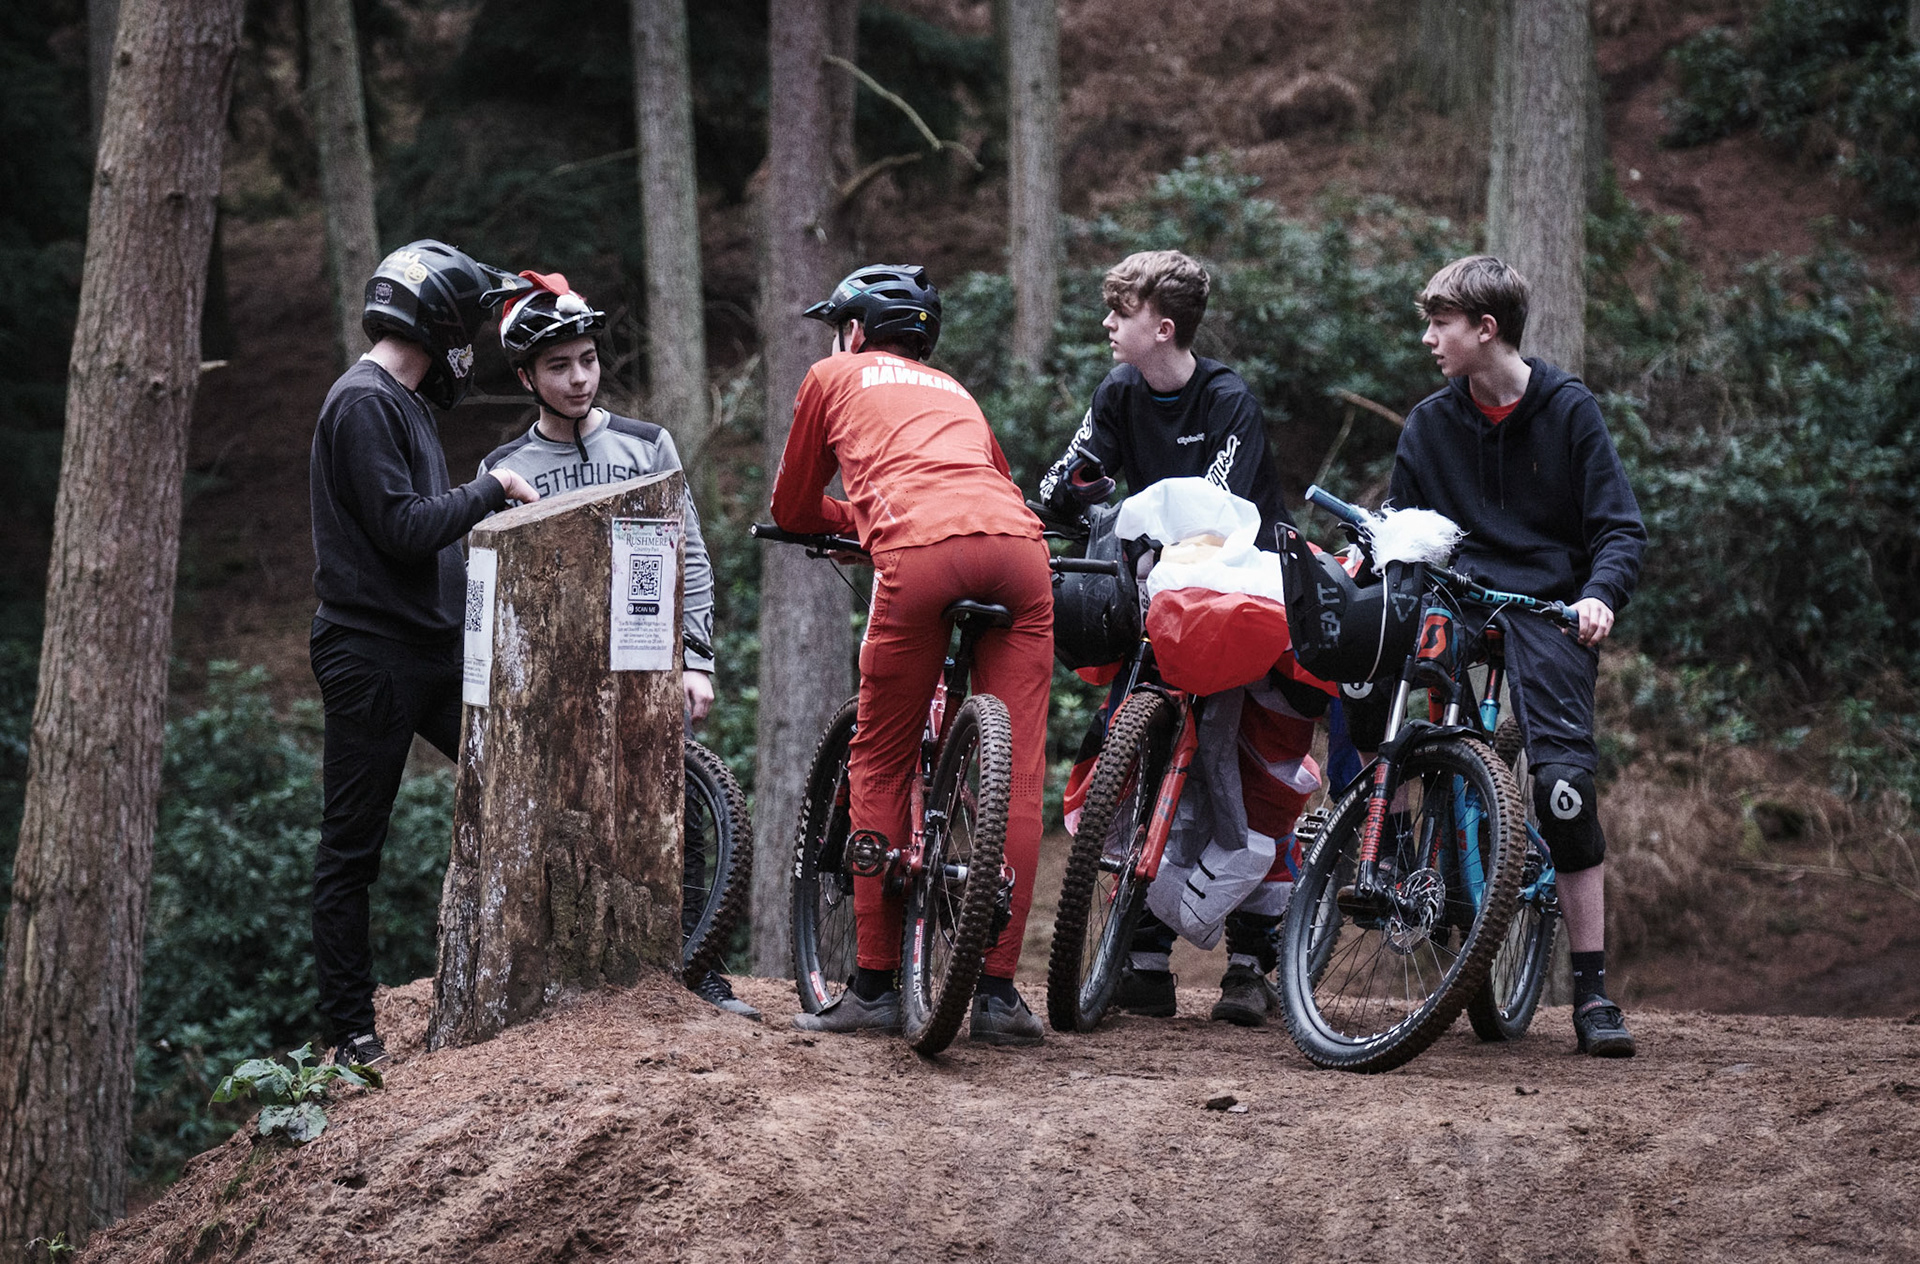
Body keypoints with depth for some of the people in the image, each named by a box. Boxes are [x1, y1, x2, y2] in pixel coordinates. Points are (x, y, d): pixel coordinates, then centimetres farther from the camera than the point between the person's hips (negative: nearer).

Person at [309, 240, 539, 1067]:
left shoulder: (406, 402, 18)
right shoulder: (364, 402, -13)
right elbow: (402, 527, -21)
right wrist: (491, 490, -10)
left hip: (433, 650, 9)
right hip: (372, 654, -9)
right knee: (352, 848, -2)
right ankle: (350, 1032, 2)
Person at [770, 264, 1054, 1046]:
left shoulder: (834, 378, 28)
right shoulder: (953, 392, 39)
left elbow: (792, 510, 34)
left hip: (922, 553, -4)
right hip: (1020, 544, 4)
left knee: (880, 766, 9)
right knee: (1016, 776, 4)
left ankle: (875, 983, 8)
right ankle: (998, 989, 2)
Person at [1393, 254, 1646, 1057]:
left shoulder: (1568, 409, 2)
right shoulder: (1430, 425, 12)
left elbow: (1620, 529, -1)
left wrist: (1599, 596, -20)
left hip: (1546, 606, -4)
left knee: (1564, 781, -18)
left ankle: (1591, 990, -16)